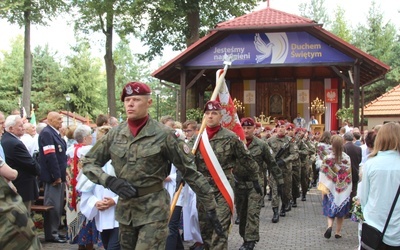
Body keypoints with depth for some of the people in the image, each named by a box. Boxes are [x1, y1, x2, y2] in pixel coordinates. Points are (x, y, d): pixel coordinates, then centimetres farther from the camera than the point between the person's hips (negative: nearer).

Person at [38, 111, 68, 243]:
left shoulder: (55, 133, 16)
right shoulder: (46, 133, -15)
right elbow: (50, 156, -21)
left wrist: (62, 174, 16)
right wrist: (56, 176, -20)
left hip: (59, 175, 10)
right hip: (52, 176, -10)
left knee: (58, 205, 15)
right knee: (52, 205, -3)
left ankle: (54, 231, 25)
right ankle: (50, 234, 6)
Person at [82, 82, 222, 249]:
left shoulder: (163, 134, -10)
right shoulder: (115, 133, 1)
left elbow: (190, 171, -7)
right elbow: (88, 163, 6)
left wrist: (210, 207, -7)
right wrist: (110, 180, -14)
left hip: (154, 208, -5)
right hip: (125, 208, 5)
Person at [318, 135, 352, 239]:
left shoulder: (327, 159, -13)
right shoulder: (347, 158, -9)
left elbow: (323, 176, -10)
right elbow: (349, 175, -3)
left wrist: (323, 189, -2)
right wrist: (349, 189, 8)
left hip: (331, 189, -1)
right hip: (344, 190, 1)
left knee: (330, 210, 12)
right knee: (341, 212, 15)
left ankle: (330, 226, -12)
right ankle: (338, 232, 20)